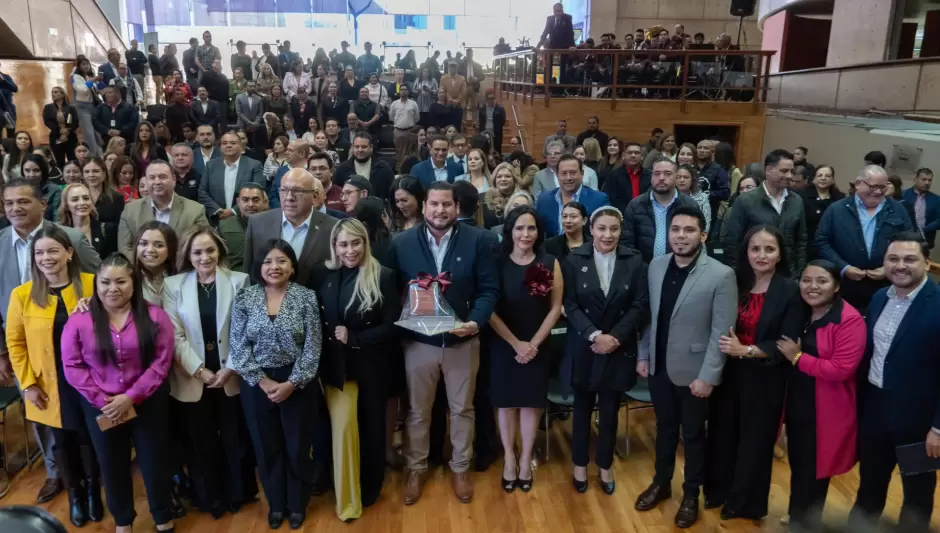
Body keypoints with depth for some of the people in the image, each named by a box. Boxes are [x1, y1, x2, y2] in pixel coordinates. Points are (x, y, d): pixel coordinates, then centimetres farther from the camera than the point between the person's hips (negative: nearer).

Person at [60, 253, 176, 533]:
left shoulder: (154, 316, -8)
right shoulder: (79, 320, -5)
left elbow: (161, 361, -11)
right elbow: (72, 366, -5)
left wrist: (131, 397, -17)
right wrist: (101, 399, -13)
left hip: (148, 403, -1)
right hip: (100, 409, 1)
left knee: (155, 462, 12)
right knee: (113, 466, 17)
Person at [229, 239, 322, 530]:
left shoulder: (307, 297, -7)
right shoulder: (244, 298, -2)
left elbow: (312, 347, -9)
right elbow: (238, 347, -5)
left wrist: (292, 383, -14)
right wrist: (263, 381, -12)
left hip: (297, 384, -1)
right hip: (256, 384, 1)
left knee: (297, 446, 10)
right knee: (266, 447, 13)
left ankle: (297, 504, 31)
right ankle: (276, 503, 34)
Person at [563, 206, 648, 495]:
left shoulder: (634, 261, -5)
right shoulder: (575, 259, -7)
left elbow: (641, 306, -6)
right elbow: (570, 305, -8)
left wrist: (615, 337, -16)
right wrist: (594, 335, -18)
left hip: (619, 348, 1)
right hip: (583, 347, 0)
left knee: (610, 411, 12)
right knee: (582, 407, 13)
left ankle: (605, 466, 32)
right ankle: (580, 464, 32)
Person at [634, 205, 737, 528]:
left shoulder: (721, 275, -16)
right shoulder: (656, 266, 0)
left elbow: (722, 332, -15)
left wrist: (708, 376, -16)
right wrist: (643, 355, 7)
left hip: (693, 372, -4)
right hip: (659, 367, 4)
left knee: (693, 435, 14)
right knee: (664, 428, 20)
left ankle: (691, 495, 34)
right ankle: (661, 483, 40)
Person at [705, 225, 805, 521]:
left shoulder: (790, 291, -11)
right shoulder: (735, 283, -2)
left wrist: (746, 351, -22)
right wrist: (727, 348, -11)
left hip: (764, 378, -3)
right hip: (729, 372, 3)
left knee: (755, 440, 12)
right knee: (722, 433, 15)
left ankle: (744, 502, 33)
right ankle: (718, 491, 37)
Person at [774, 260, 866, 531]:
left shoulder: (849, 320, -18)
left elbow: (841, 369, -25)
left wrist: (798, 357, -18)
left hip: (825, 411, -6)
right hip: (797, 405, 6)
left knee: (813, 471, 9)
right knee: (798, 466, 18)